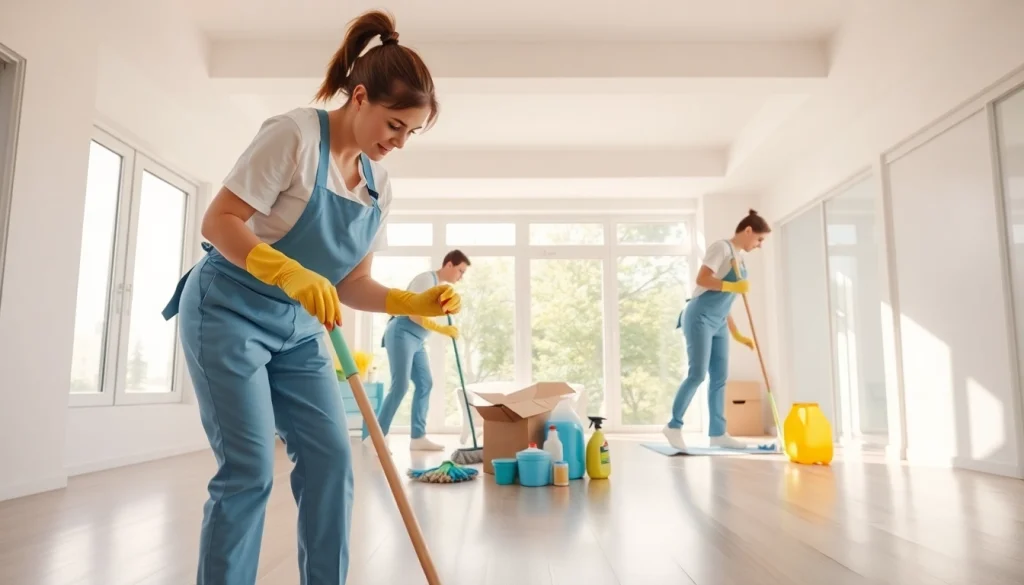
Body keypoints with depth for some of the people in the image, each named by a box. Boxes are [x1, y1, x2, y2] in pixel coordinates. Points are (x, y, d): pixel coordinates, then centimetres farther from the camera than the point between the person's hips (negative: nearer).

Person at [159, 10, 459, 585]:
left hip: (298, 328, 7)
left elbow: (353, 283, 5)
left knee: (331, 456, 1)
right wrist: (290, 274, -35)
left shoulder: (378, 182, 4)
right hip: (229, 312, -6)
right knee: (250, 469, -8)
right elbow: (219, 222, -19)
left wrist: (417, 303, -11)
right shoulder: (295, 134, -16)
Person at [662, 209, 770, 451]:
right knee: (698, 374, -11)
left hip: (718, 323, 9)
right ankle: (674, 426, -2)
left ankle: (717, 433, 11)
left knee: (720, 377, 6)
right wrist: (732, 286, -25)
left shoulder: (740, 258, 18)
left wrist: (736, 334, 19)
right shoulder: (721, 247, -6)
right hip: (700, 317, -9)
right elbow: (702, 279, -19)